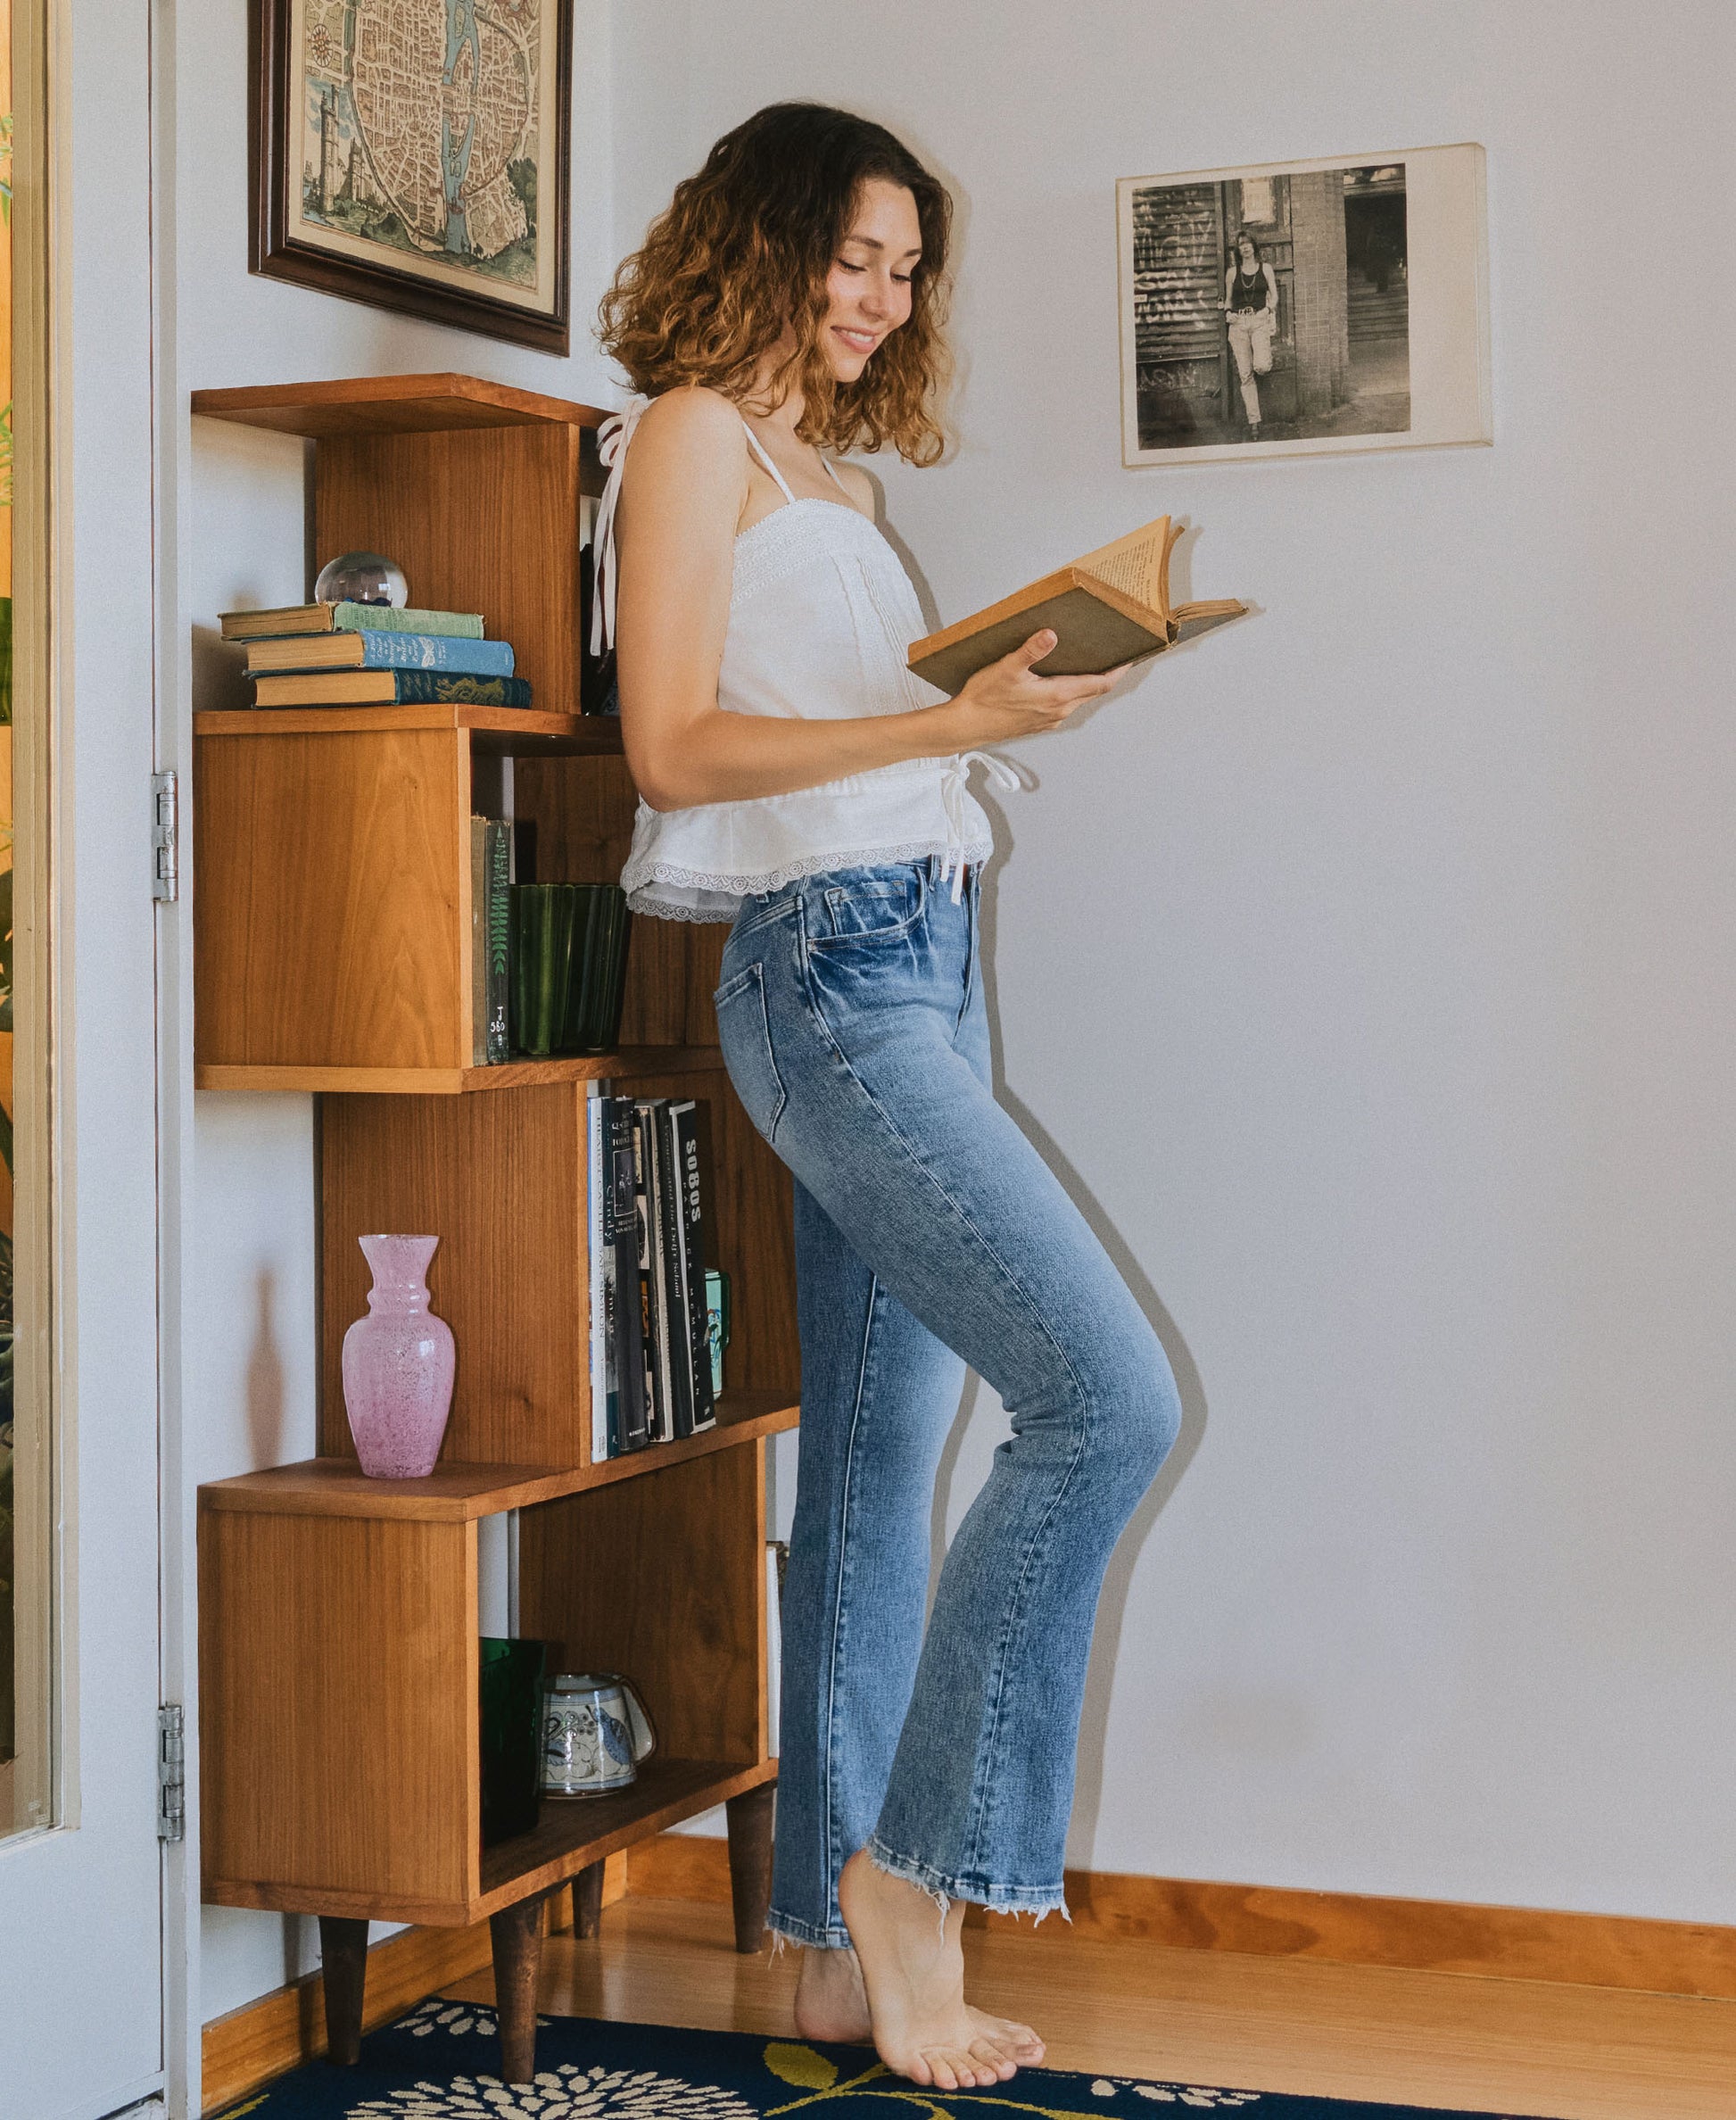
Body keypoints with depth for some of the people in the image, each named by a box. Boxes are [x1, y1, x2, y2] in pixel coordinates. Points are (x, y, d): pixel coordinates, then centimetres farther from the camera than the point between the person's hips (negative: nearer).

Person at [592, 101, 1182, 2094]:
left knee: (877, 1466, 7)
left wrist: (1007, 689, 6)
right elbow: (674, 746, -11)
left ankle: (841, 1946, 14)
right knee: (1106, 1392, -16)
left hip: (922, 959, 9)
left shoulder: (824, 467, 23)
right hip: (825, 966, -9)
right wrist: (952, 721, -17)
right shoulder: (692, 436, -2)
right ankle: (914, 1868, -6)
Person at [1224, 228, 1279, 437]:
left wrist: (1268, 309, -7)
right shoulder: (1232, 272, 10)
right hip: (1239, 323, 1)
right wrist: (1228, 313, -2)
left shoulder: (1265, 268, 8)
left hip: (1260, 320, -1)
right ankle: (1253, 422, 2)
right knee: (1245, 375, -3)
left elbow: (1274, 296, 10)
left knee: (1261, 366, -23)